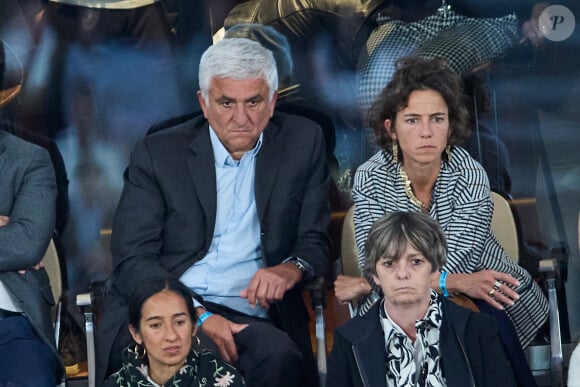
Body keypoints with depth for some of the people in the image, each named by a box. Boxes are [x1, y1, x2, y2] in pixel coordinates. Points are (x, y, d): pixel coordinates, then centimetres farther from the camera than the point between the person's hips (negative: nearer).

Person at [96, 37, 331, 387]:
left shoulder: (303, 143, 8)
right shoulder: (158, 153, 3)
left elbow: (316, 241, 12)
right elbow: (132, 260, -3)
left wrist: (291, 269, -14)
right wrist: (198, 316, -19)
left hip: (247, 316, 2)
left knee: (278, 355, -34)